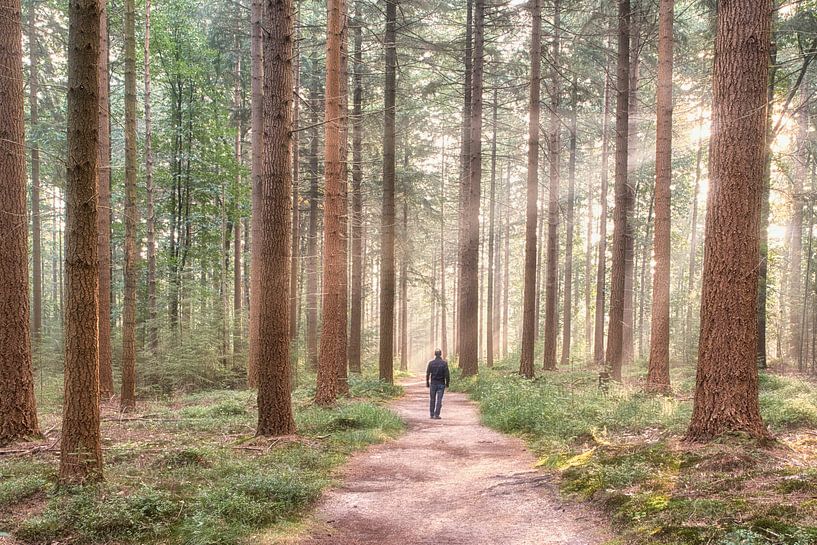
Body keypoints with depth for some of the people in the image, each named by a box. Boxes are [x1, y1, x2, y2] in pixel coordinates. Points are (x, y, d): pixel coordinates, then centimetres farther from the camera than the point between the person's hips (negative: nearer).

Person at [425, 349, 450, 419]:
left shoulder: (431, 363, -3)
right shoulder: (444, 363, -6)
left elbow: (427, 374, -1)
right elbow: (447, 374, -7)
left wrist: (427, 383, 8)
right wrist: (447, 383, 3)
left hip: (433, 383, 1)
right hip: (441, 384, -1)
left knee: (432, 400, 11)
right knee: (439, 400, 1)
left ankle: (432, 415, 14)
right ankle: (436, 415, -4)